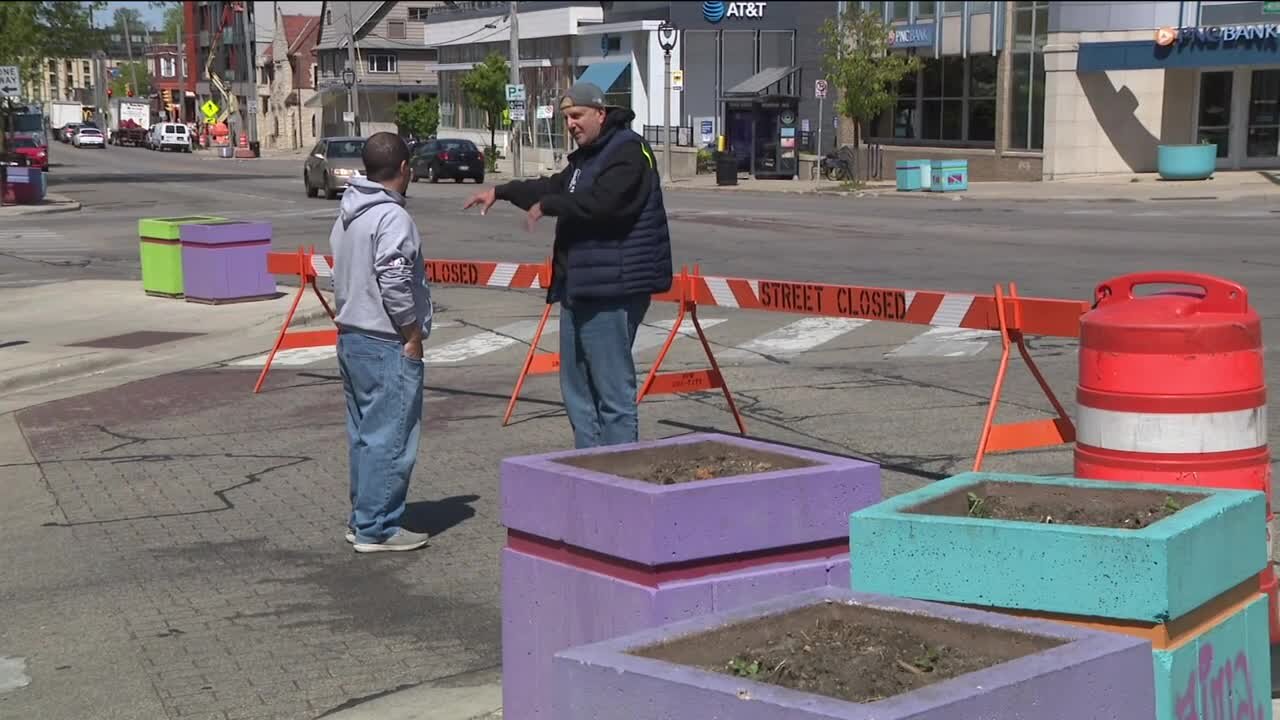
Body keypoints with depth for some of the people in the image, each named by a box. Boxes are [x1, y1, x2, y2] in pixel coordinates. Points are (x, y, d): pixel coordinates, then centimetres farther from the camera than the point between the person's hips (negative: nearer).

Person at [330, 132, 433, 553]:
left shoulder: (347, 214, 13)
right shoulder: (392, 217, -16)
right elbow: (394, 282, -23)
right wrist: (413, 334, -13)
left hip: (351, 335, 10)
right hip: (387, 344, -10)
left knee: (363, 434, 15)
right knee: (390, 438, -5)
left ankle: (361, 520, 22)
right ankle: (376, 529, -2)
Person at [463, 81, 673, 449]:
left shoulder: (628, 151, -12)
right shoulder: (586, 157, 21)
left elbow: (602, 202, -26)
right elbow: (556, 187, 36)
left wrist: (547, 205, -14)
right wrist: (501, 192, 33)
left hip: (610, 289, -11)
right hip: (579, 287, 11)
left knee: (614, 391, -9)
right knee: (577, 389, 15)